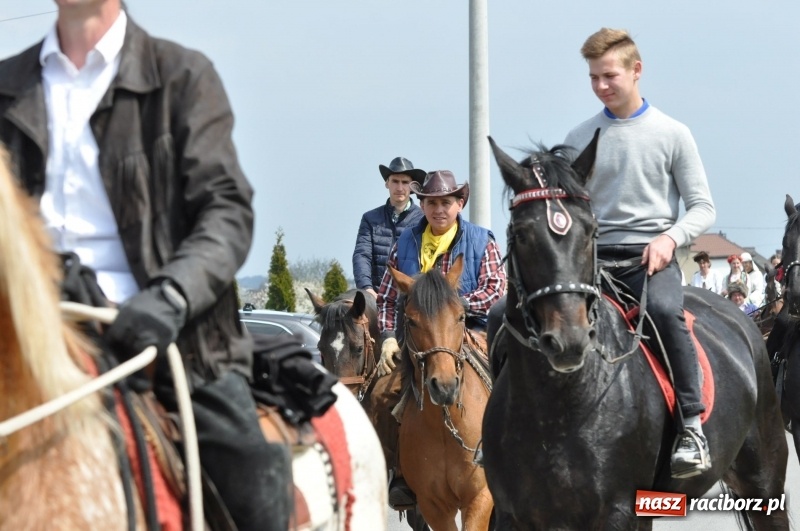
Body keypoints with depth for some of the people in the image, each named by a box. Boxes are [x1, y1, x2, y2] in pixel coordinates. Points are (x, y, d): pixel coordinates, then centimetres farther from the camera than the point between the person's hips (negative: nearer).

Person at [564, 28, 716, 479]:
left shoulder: (672, 134, 4)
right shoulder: (580, 140, 11)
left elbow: (703, 208, 4)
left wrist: (671, 237, -15)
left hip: (652, 257, -3)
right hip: (594, 256, 3)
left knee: (665, 311, -35)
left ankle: (692, 427, -30)